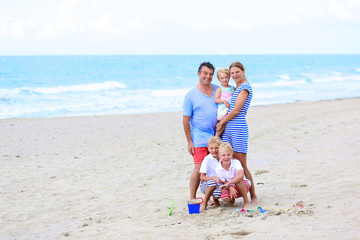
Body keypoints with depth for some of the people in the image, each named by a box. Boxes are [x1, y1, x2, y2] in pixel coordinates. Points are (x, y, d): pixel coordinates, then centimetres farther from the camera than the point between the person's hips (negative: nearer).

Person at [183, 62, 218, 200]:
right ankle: (192, 198, 2)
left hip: (216, 137, 4)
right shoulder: (191, 95, -2)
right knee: (199, 169, -10)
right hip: (200, 139, -4)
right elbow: (186, 120, -2)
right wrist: (189, 142, -5)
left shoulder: (218, 90, 9)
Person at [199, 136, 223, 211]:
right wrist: (213, 178, -33)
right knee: (213, 182, -36)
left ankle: (215, 199, 7)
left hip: (219, 184, 2)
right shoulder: (207, 159, -11)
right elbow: (202, 177, -14)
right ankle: (204, 203, -14)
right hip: (205, 185, -2)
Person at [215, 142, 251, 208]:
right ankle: (232, 199, 10)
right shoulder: (218, 169, -15)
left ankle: (246, 202, -20)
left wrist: (228, 184, -46)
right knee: (224, 198, -31)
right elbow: (224, 183, -10)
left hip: (243, 185, -2)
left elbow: (241, 175, -41)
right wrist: (230, 188, -33)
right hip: (230, 187, 2)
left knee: (238, 180, -38)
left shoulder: (236, 162, -22)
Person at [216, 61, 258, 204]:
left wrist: (221, 122, -2)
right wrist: (224, 124, 6)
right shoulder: (236, 88, 20)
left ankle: (253, 196, 5)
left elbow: (236, 111, -12)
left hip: (239, 128, -8)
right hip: (228, 129, 8)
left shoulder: (245, 87, -7)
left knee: (241, 166, -5)